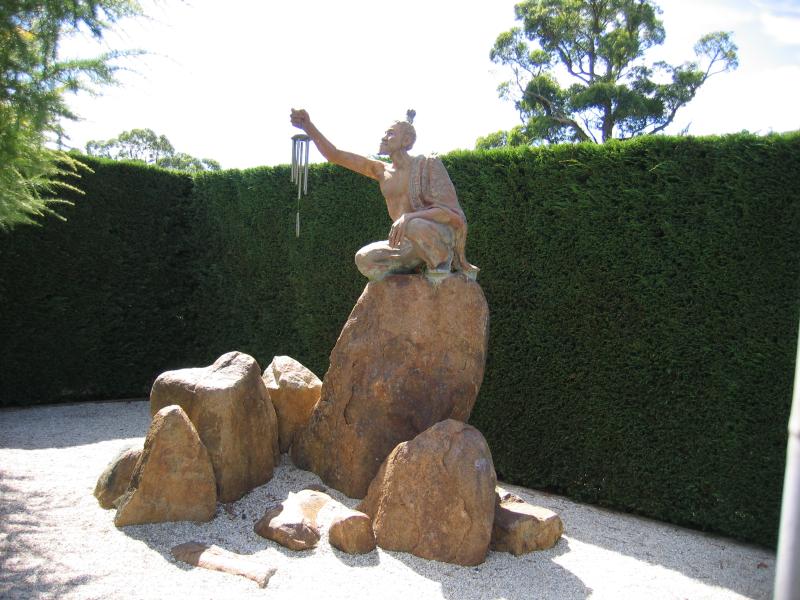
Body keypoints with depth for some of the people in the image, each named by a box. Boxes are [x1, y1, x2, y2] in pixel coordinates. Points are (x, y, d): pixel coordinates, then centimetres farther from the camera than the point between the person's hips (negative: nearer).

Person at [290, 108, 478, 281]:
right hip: (410, 246, 5)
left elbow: (451, 212, -17)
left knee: (414, 227, -39)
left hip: (440, 238, -5)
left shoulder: (429, 164, -6)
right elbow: (334, 156, 7)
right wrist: (308, 125, -6)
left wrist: (408, 217, -32)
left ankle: (441, 264, -12)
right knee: (365, 258, -19)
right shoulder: (381, 170, 10)